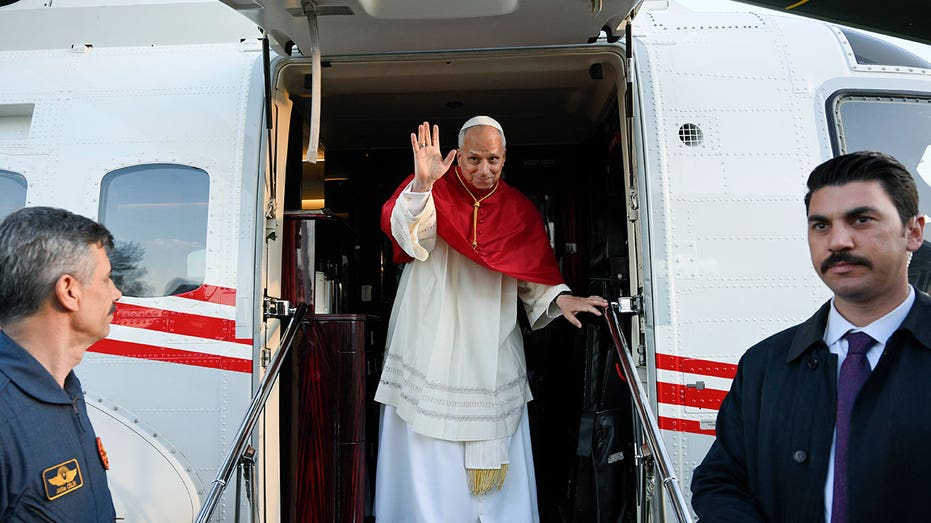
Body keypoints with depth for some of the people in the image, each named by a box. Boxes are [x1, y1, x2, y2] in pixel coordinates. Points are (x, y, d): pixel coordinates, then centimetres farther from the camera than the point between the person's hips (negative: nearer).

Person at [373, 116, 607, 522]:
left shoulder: (519, 210, 7)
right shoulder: (435, 191, -3)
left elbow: (534, 275, 8)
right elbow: (408, 233, -24)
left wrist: (560, 298, -11)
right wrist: (421, 184, -41)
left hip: (491, 352, 3)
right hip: (434, 348, -2)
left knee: (496, 460, 6)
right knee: (431, 460, 1)